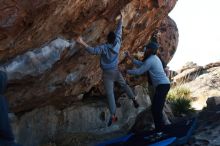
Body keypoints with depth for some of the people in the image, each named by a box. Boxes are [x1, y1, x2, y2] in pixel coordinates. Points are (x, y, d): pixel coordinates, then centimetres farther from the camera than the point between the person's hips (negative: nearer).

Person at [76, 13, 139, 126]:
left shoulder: (104, 48, -19)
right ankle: (134, 100, 35)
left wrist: (82, 43, -38)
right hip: (116, 71, 4)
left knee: (110, 93, -4)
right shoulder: (117, 44, -7)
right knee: (124, 85, 28)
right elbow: (119, 31, 4)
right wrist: (120, 20, 15)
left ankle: (113, 115, -5)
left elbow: (93, 51, -32)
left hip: (107, 73, -4)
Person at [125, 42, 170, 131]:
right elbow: (142, 65, 26)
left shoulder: (150, 60, -14)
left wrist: (127, 71, 2)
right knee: (156, 108, 12)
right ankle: (160, 128, 19)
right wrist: (131, 58, 24)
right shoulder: (153, 58, 18)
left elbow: (139, 71, -11)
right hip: (163, 85, 10)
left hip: (162, 85, -10)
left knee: (156, 109, -12)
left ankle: (160, 129, -10)